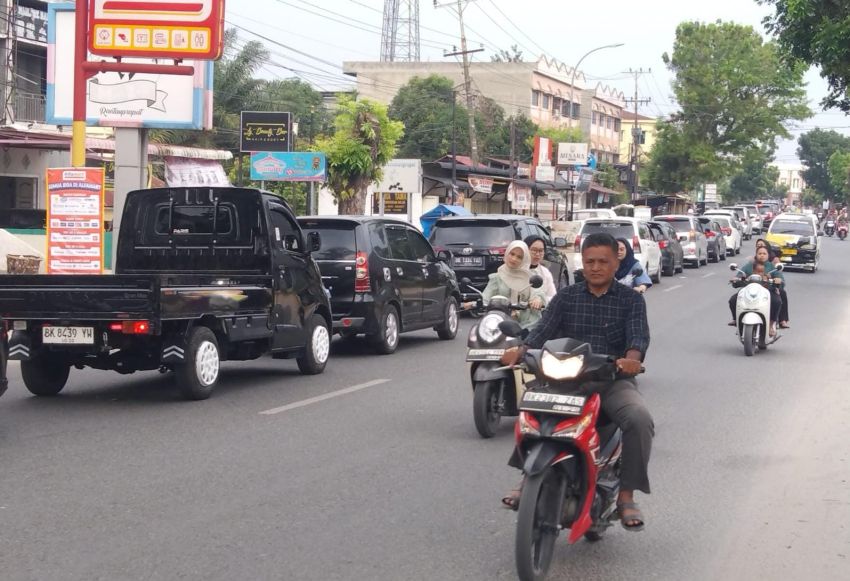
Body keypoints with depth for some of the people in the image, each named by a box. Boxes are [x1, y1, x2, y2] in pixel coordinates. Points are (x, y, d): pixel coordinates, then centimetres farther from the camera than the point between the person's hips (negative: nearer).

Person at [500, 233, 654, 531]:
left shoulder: (631, 299, 6)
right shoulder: (566, 297, 11)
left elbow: (639, 334, -12)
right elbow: (544, 328, -5)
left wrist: (632, 358, -37)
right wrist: (520, 350, -27)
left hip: (614, 381, -2)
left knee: (640, 419, -30)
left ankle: (626, 495, -20)